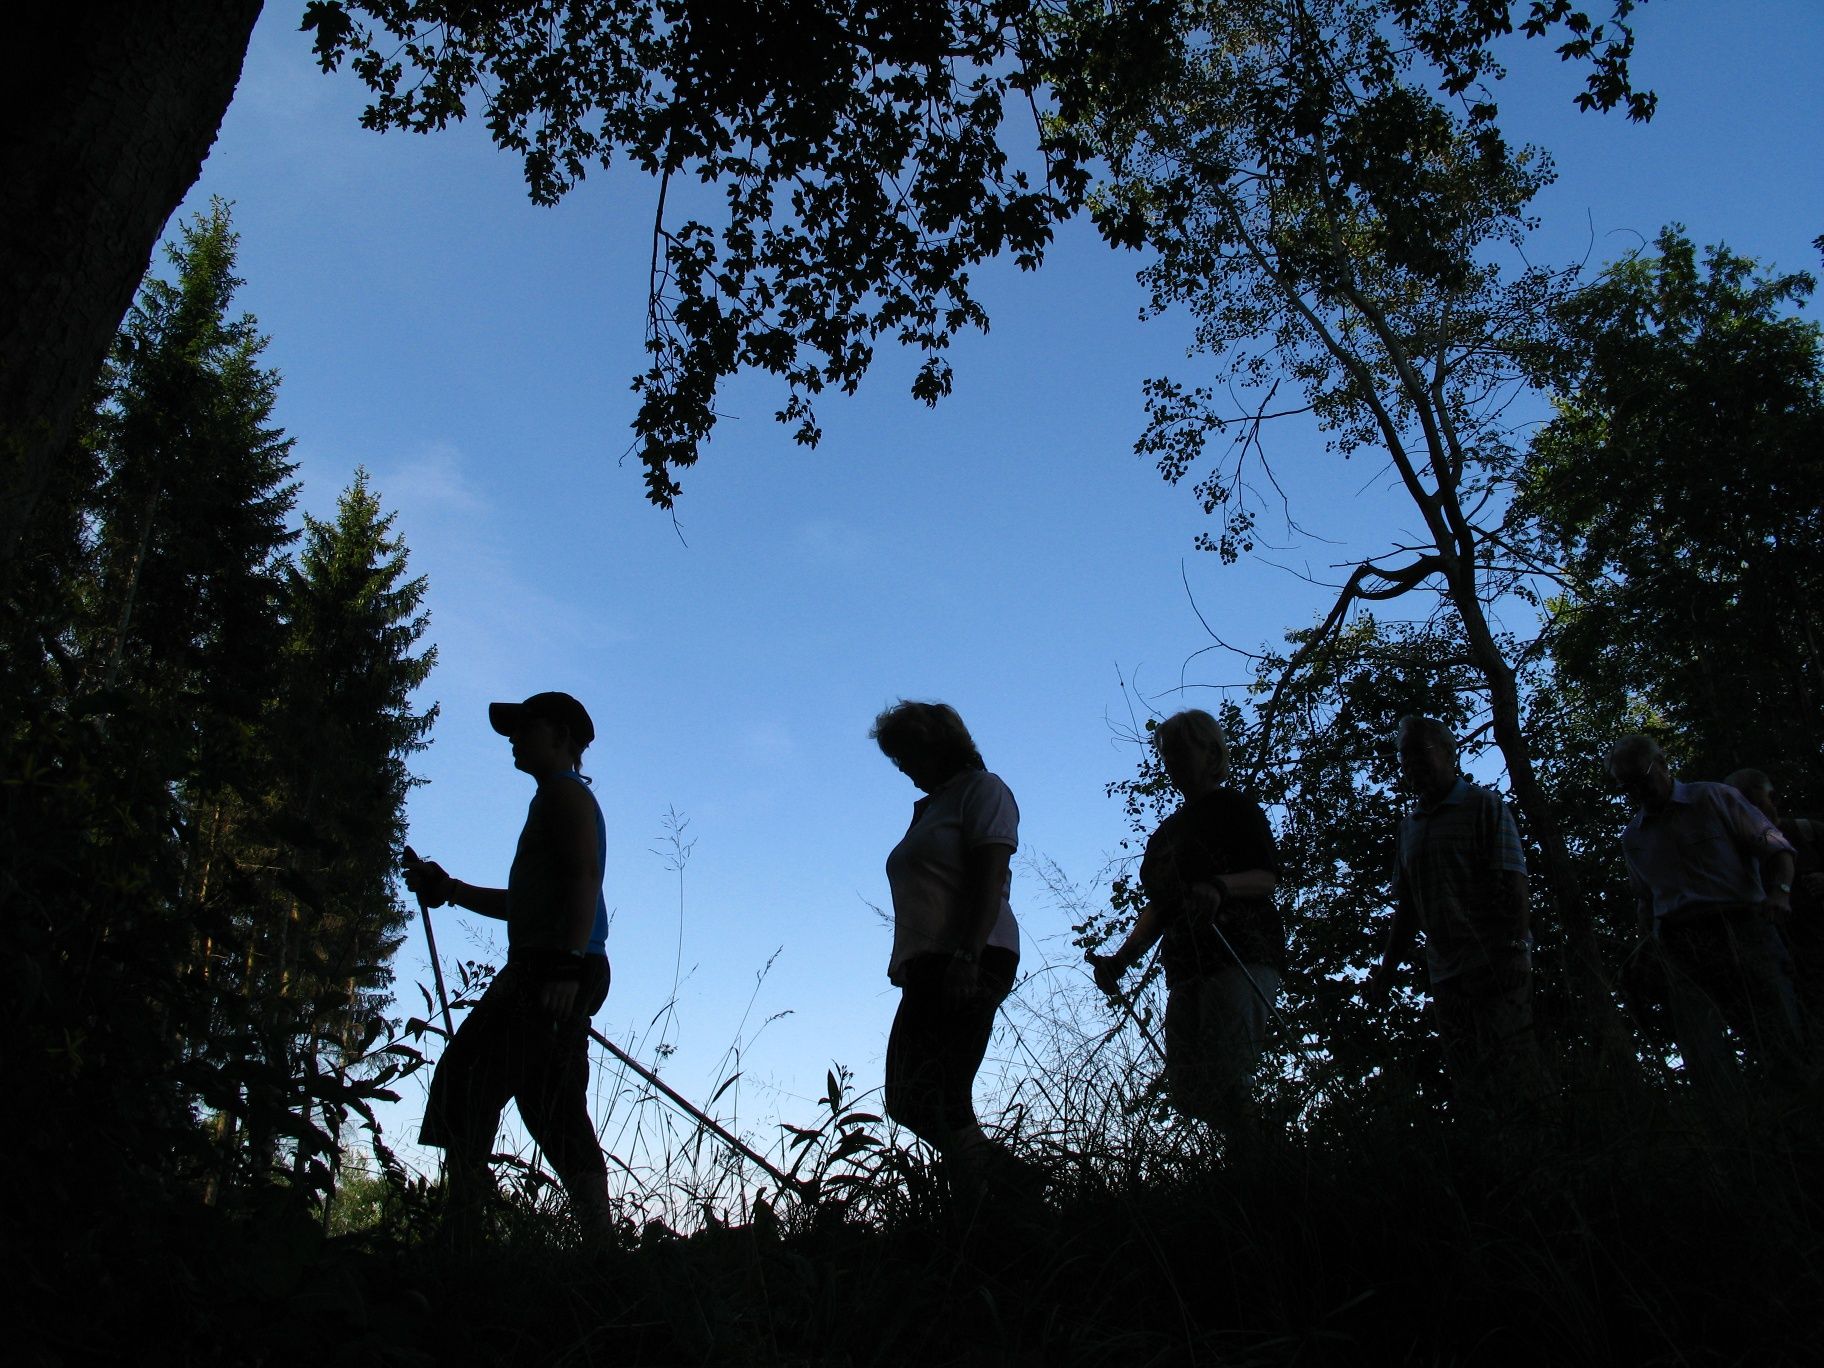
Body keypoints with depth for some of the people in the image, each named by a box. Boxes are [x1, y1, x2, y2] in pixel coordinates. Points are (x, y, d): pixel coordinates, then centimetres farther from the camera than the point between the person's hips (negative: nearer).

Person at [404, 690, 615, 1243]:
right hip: (534, 973, 11)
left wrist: (567, 964, -26)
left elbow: (584, 877, -17)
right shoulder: (555, 799, 30)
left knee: (550, 1105, -15)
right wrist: (450, 890, 31)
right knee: (463, 1081, 8)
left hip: (557, 970, -11)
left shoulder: (565, 791, -1)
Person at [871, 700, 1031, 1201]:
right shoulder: (929, 807, 27)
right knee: (906, 1098, 5)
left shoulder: (982, 789, 2)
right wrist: (908, 970, 16)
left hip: (970, 965, -10)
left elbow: (990, 879, -12)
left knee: (934, 1099, -18)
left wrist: (967, 956, -23)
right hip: (927, 970, 10)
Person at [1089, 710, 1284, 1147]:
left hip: (1242, 956, -7)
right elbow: (1159, 905, 23)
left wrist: (1221, 887, -29)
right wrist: (1123, 957, 10)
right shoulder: (1168, 829, 24)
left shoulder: (1233, 806, 4)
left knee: (1224, 1080, -19)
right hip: (1187, 966, 7)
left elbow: (1268, 877, -8)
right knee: (1186, 1087, -1)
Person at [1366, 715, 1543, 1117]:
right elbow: (1406, 908, 19)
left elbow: (1512, 888, -9)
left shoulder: (1484, 806, 0)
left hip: (1495, 970, -6)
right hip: (1445, 976, 6)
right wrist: (1386, 971, 13)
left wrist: (1513, 951, -18)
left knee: (1512, 1082, -9)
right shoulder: (1408, 826, 17)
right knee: (1470, 1089, 6)